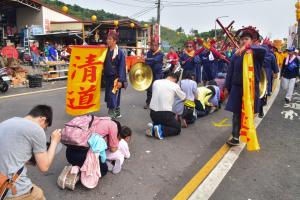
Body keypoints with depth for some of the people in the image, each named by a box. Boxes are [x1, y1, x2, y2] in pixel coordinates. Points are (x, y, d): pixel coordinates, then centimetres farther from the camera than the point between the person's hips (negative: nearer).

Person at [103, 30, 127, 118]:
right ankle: (117, 113, 30)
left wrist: (120, 80, -19)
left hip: (115, 78, -7)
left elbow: (122, 67, -15)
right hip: (108, 77, 7)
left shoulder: (120, 52, -12)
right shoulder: (106, 50, 6)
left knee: (113, 97, -7)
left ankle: (111, 114, 3)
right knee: (109, 96, 14)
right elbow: (104, 64, 14)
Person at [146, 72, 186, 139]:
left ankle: (153, 128, 3)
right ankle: (161, 131, -9)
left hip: (153, 113, 5)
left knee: (160, 122, 34)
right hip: (165, 114, -5)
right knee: (178, 128, 16)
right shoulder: (175, 86, -5)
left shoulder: (156, 82, 5)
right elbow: (184, 98, 11)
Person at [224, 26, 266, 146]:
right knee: (236, 113, 3)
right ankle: (235, 137, 10)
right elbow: (230, 72, 5)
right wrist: (227, 87, 4)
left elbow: (263, 50, -29)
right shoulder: (236, 55, 3)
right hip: (237, 88, 2)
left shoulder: (256, 54, -4)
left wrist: (247, 47, -37)